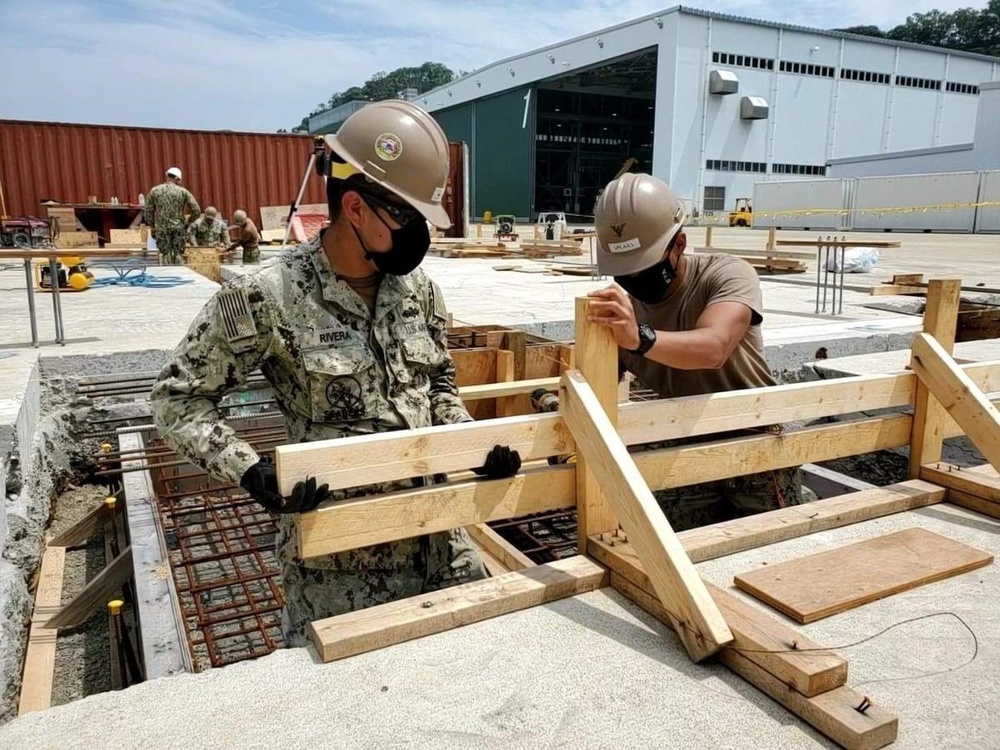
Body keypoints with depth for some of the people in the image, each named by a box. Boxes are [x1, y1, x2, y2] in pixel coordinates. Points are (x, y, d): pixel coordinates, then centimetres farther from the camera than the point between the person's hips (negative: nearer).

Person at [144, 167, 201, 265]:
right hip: (178, 228, -1)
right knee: (178, 255, 6)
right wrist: (188, 221, 12)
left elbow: (147, 211, 5)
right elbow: (196, 210, -4)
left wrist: (152, 226, 16)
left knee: (166, 255, 6)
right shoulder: (183, 191, -1)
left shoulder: (154, 191, 4)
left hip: (161, 229, 1)